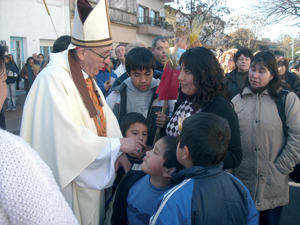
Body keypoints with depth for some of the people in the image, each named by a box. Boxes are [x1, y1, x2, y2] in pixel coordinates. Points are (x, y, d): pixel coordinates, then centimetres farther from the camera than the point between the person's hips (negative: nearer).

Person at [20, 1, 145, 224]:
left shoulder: (87, 76, 6)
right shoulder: (54, 79, -23)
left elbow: (104, 116, 3)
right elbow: (68, 136, -30)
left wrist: (118, 152, -12)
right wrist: (117, 144, -22)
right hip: (70, 179, -8)